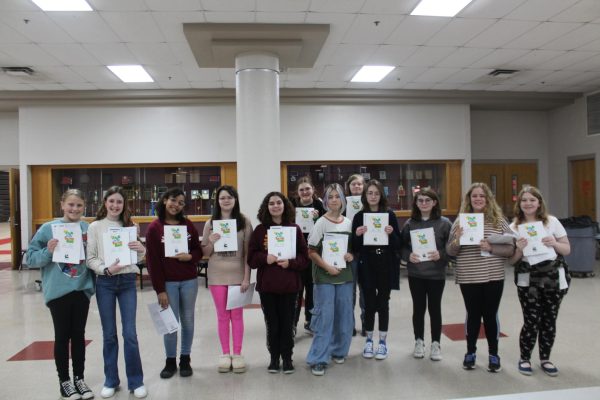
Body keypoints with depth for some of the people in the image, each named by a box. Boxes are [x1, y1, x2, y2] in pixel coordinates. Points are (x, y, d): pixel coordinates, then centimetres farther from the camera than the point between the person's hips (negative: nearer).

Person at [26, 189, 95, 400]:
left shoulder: (89, 229, 1)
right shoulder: (48, 228, -6)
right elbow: (31, 258, -4)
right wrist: (48, 252, -21)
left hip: (82, 289, 2)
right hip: (58, 291, -2)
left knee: (79, 335, 13)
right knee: (62, 336, 9)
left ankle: (79, 378, 27)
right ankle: (64, 381, 24)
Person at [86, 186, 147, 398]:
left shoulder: (130, 226, 8)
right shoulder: (95, 227, 2)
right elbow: (90, 259, -2)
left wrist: (141, 250, -11)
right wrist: (106, 269, -19)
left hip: (128, 282, 1)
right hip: (105, 283, -1)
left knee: (130, 333, 0)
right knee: (109, 334, 8)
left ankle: (136, 381, 12)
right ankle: (111, 381, 23)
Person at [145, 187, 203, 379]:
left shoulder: (188, 224, 3)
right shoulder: (154, 228, -6)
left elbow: (198, 250, 10)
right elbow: (152, 261, -7)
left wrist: (190, 257, -14)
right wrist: (159, 290, -10)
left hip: (189, 281, 3)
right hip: (168, 282, -2)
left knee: (188, 321, 10)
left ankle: (185, 360, 25)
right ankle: (170, 361, 22)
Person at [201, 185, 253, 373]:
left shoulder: (244, 222, -3)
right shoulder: (210, 223, 2)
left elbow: (247, 252, -4)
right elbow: (204, 253, 6)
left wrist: (246, 277, -8)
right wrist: (211, 242, -14)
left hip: (237, 275, -1)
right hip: (217, 275, 2)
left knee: (237, 315, 7)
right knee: (222, 316, 10)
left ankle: (237, 354, 18)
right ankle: (225, 354, 21)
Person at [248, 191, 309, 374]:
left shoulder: (295, 229, -1)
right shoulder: (260, 230, -1)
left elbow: (304, 257, 1)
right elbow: (251, 258, 1)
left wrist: (290, 263, -17)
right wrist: (265, 258, -18)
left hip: (289, 285, 0)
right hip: (266, 285, 0)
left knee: (287, 323, 8)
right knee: (272, 324, 9)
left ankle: (287, 358, 25)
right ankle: (274, 358, 26)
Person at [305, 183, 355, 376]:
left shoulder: (348, 223, 5)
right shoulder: (321, 223, -8)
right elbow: (311, 252, -9)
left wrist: (351, 255, -5)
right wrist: (328, 267, -17)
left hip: (345, 274, 5)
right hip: (324, 276, -5)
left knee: (344, 315, 12)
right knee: (324, 316, -3)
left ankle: (338, 350, 31)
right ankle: (318, 359, 6)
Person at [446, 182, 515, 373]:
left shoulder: (498, 220, -1)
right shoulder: (460, 221, 1)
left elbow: (511, 248, -2)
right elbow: (450, 251, 3)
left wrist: (491, 248, -19)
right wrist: (457, 240, -17)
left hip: (493, 277, 0)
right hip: (468, 278, 0)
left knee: (491, 315, 7)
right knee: (473, 315, 9)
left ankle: (493, 354, 23)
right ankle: (470, 352, 26)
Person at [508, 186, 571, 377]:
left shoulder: (552, 221, 1)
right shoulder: (514, 227, 0)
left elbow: (567, 249, 6)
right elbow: (512, 260, 2)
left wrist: (554, 244, -14)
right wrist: (519, 249, -19)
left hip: (554, 279, 2)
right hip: (527, 281, -1)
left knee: (549, 320, 7)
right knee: (531, 321, -4)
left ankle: (545, 358, 25)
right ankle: (524, 358, 15)